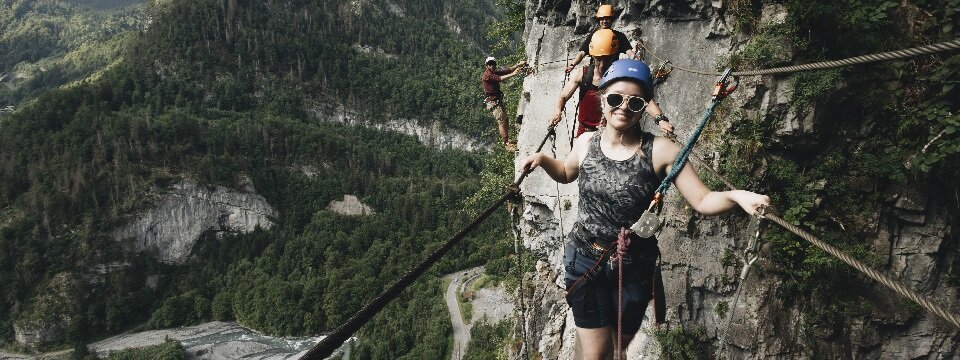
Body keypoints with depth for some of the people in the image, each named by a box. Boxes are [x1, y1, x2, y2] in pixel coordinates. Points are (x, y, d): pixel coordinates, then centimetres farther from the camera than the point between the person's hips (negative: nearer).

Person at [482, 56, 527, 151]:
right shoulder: (487, 75, -12)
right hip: (493, 101, -9)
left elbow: (507, 70, 9)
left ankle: (507, 140, 22)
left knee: (505, 121, 12)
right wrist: (513, 74, -28)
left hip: (498, 100, 9)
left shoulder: (495, 72, 15)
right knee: (502, 121, -12)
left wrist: (518, 65, -1)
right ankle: (506, 144, -13)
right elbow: (500, 78, -24)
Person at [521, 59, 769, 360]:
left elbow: (702, 201, -16)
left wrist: (736, 196, -36)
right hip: (585, 260, 1)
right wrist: (542, 160, -3)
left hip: (635, 266, 0)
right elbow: (566, 173, 17)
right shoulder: (586, 143, -5)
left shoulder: (661, 150, -15)